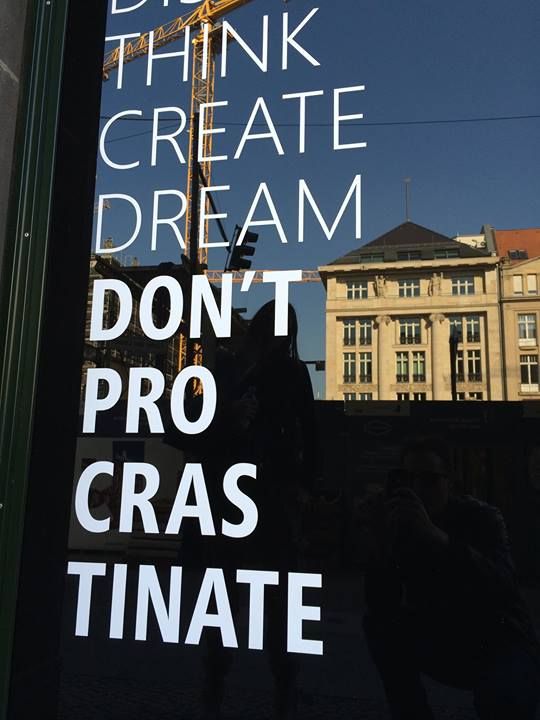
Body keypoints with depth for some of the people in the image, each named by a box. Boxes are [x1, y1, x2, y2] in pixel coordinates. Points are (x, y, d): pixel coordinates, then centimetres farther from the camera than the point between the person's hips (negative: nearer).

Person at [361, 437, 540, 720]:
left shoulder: (480, 517, -15)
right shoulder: (402, 525, -9)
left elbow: (501, 587, -35)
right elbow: (381, 608, -17)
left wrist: (434, 535, -47)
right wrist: (382, 545, -34)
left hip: (499, 644, -3)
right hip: (442, 645, 4)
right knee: (378, 624, -16)